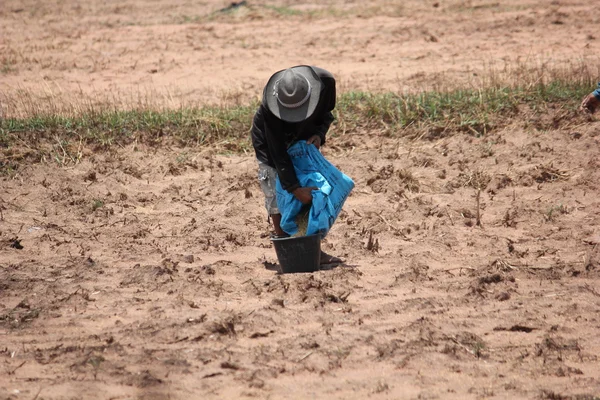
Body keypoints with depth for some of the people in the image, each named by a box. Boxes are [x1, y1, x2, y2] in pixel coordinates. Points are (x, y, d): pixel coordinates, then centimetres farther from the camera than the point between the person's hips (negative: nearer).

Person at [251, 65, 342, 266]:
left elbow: (327, 113, -7)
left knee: (314, 192, 0)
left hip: (305, 139, 4)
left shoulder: (325, 82, -31)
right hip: (271, 142, -4)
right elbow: (277, 152, -37)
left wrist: (319, 134, -27)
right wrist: (295, 188, -41)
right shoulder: (270, 107, -41)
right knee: (277, 195, -13)